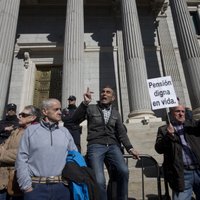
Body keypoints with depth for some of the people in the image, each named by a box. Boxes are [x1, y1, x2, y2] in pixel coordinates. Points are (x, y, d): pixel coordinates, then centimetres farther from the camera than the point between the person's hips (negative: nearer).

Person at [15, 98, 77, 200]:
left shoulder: (65, 132, 7)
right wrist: (27, 186, -7)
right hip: (36, 187, -2)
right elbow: (22, 159, -2)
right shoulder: (31, 130, 0)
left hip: (62, 186, 3)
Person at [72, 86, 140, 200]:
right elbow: (75, 120, -5)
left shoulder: (116, 113, 17)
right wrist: (85, 103, -15)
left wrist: (130, 148, -2)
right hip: (95, 146, -2)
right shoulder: (91, 108, 7)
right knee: (99, 180, -19)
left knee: (124, 171, -21)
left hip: (112, 146, 3)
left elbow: (121, 132, 11)